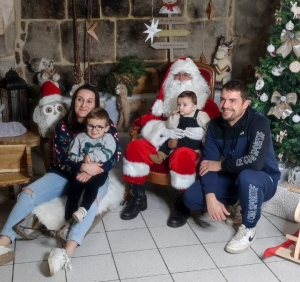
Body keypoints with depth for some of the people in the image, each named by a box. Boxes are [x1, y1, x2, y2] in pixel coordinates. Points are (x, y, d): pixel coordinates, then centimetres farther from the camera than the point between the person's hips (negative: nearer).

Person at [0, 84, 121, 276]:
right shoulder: (63, 126, -1)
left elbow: (116, 154, -8)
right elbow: (61, 161, -7)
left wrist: (91, 172, -23)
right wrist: (82, 166, -28)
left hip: (94, 175, -2)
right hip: (65, 173, 3)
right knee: (29, 192, -20)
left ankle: (67, 252, -49)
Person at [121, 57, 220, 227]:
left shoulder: (205, 101, 9)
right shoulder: (164, 98, 19)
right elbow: (148, 120, 8)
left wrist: (201, 132, -25)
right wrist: (164, 128, -13)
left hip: (190, 146, -4)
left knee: (182, 156, -38)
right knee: (135, 147, -21)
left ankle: (182, 205, -17)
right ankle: (138, 197, -7)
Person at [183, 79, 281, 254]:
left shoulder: (259, 123, -25)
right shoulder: (215, 125, -8)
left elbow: (255, 161, -39)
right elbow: (208, 164, -13)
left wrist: (221, 165, -23)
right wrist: (211, 197, -28)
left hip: (262, 180, -5)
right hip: (232, 178, 5)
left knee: (247, 176, -41)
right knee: (191, 198, -11)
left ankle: (248, 230, -15)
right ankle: (233, 203, 16)